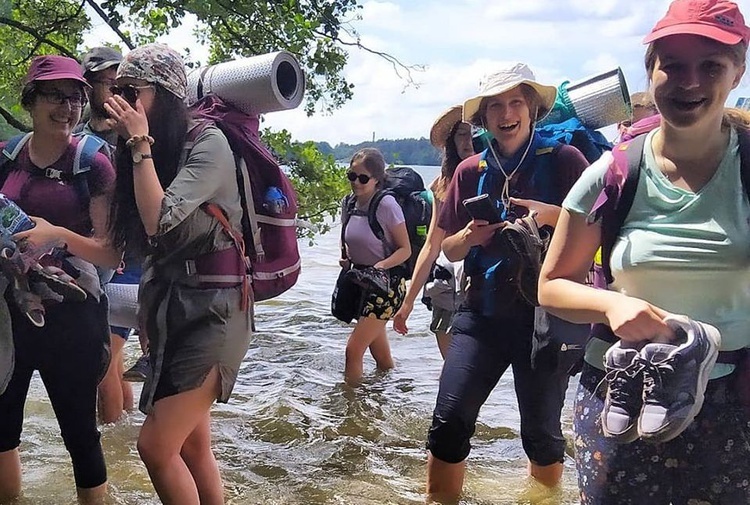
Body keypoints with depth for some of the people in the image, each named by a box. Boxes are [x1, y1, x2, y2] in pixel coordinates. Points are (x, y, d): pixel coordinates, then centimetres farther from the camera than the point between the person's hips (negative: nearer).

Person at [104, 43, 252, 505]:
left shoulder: (208, 142, -11)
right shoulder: (153, 152, 12)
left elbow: (159, 219, -21)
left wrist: (140, 144, -14)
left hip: (212, 308, -8)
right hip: (167, 305, 8)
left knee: (156, 446, -10)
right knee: (194, 448, 10)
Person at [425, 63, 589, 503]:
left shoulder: (564, 160, -2)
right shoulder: (471, 171, 8)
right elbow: (450, 249, 13)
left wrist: (553, 215, -20)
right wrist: (469, 237, -9)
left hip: (546, 314, -2)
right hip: (484, 313, 3)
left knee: (541, 430, 8)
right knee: (449, 421, -6)